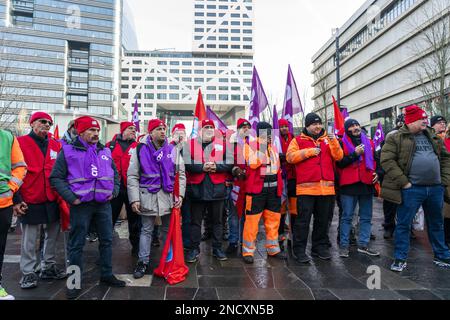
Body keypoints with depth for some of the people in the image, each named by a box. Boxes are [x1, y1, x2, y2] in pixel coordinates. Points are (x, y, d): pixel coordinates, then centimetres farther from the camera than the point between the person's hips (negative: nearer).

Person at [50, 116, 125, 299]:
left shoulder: (105, 151, 11)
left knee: (107, 240, 11)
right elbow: (56, 178, -3)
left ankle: (107, 275, 27)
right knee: (76, 244, 5)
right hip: (80, 205, -4)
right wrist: (71, 197, -12)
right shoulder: (68, 151, -2)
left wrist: (114, 191, 6)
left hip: (104, 203, 4)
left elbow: (115, 174, 20)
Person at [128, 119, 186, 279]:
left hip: (168, 196, 2)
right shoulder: (140, 149, -1)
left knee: (169, 230, 12)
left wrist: (180, 194, -4)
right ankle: (143, 262, 22)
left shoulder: (173, 150, 5)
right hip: (148, 197, -2)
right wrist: (135, 199, -9)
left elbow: (181, 174, 6)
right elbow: (132, 176, -2)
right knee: (146, 230, 9)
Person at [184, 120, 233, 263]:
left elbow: (230, 163, -1)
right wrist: (202, 167, -19)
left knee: (217, 220, 12)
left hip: (217, 188, 1)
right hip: (197, 189, -1)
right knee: (195, 221, 9)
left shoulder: (222, 144, 7)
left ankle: (217, 248, 26)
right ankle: (194, 249, 22)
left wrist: (216, 166, -16)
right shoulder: (190, 144, 3)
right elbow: (186, 163, -9)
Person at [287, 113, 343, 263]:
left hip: (326, 187, 4)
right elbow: (290, 157, -7)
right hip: (306, 187, -4)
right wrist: (309, 151, -12)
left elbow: (338, 156, 4)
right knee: (303, 220, -1)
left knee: (323, 220, 12)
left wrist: (334, 142, -10)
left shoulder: (328, 139, 16)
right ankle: (299, 250, 8)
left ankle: (320, 247, 26)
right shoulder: (298, 140, 6)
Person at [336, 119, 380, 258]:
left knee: (366, 217, 9)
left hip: (367, 184, 5)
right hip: (349, 185, -5)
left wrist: (377, 173, 8)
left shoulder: (369, 143, 15)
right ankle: (344, 245, 8)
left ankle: (363, 245, 20)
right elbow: (339, 163, -10)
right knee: (347, 217, 0)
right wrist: (354, 154, -17)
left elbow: (376, 160, 25)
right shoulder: (343, 143, 1)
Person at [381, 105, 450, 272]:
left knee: (437, 224, 18)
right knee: (403, 224, 1)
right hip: (411, 189, -5)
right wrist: (403, 182, -16)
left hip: (436, 188, 6)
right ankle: (400, 258, 12)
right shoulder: (396, 138, -5)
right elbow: (387, 160, -13)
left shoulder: (433, 137, 15)